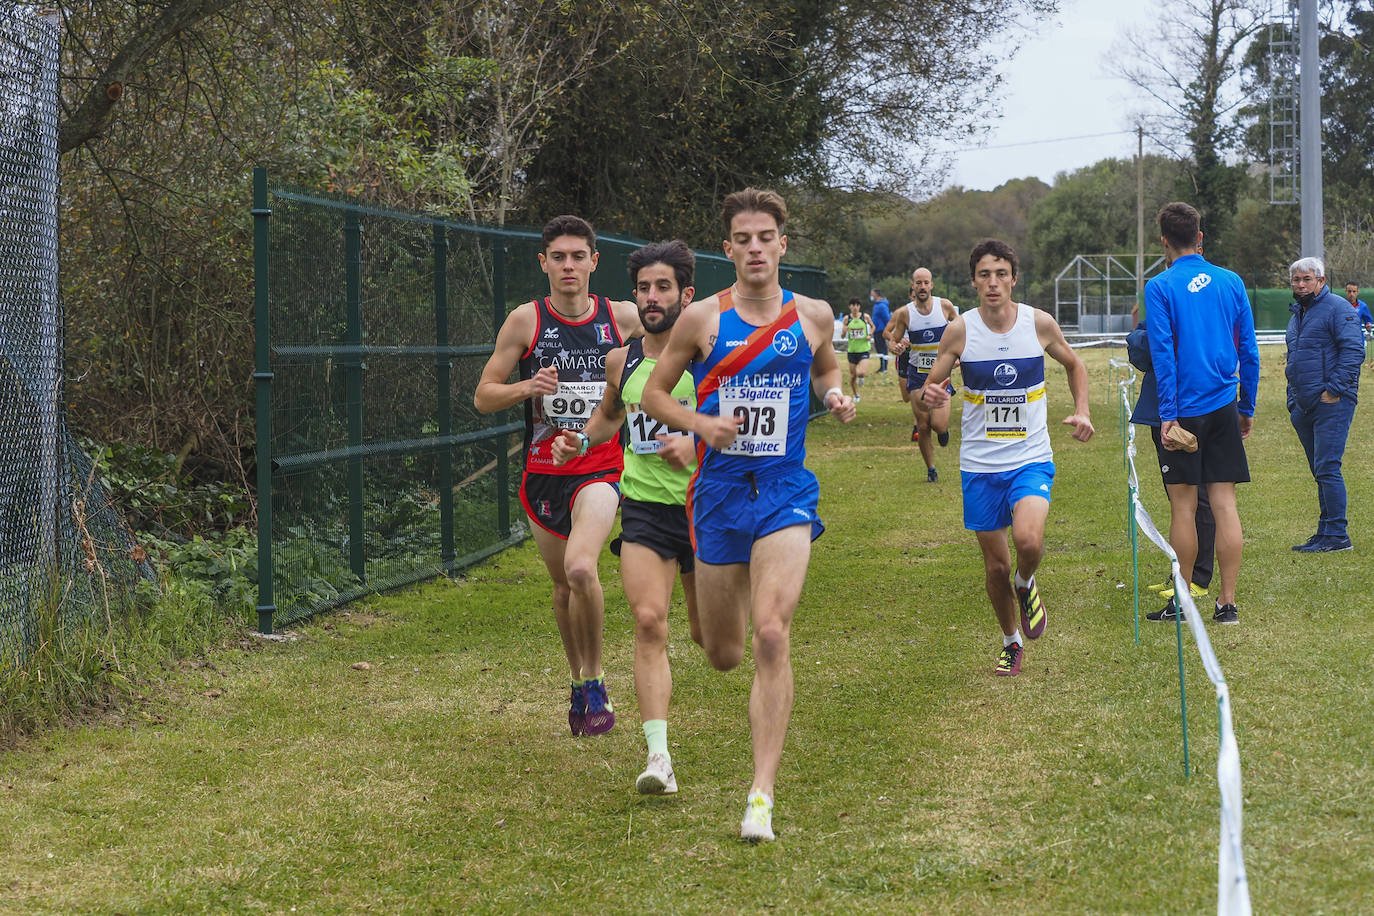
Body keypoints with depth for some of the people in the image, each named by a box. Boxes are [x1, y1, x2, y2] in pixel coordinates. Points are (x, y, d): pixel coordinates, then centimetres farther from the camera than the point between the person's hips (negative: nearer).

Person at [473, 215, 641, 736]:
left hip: (600, 469, -2)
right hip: (543, 472, 2)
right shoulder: (526, 320, -2)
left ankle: (596, 681, -7)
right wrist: (527, 387, -18)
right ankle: (579, 683, 35)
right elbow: (483, 396, 0)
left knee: (580, 568, -25)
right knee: (562, 586, 12)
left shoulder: (623, 317, 0)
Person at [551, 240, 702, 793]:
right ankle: (658, 756, -21)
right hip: (644, 508, 2)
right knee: (649, 622, -18)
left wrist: (697, 444, -24)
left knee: (708, 635, 11)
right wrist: (582, 441, 6)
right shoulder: (621, 361, 5)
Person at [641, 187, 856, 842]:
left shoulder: (812, 315, 3)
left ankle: (762, 794, -15)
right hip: (719, 489, 1)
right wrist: (699, 422, -12)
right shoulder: (702, 319, -2)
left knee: (772, 635, -19)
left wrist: (836, 397, 0)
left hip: (785, 492, -1)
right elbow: (654, 392, 7)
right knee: (723, 655, 10)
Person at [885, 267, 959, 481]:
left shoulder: (945, 306, -4)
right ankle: (931, 470, 16)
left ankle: (944, 428, 25)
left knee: (939, 425, -13)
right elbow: (893, 340, 6)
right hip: (917, 374, 1)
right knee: (923, 427, -1)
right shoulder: (905, 313, -5)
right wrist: (898, 347, -17)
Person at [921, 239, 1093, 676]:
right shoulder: (960, 331, -7)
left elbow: (1074, 364, 16)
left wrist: (1081, 411, 1)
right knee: (995, 565, 7)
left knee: (1028, 540, -26)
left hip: (1032, 459, -1)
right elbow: (928, 388, 2)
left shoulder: (1039, 323, -4)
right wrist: (929, 396, -22)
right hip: (980, 464, 1)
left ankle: (1026, 584, 9)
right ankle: (1011, 641, 32)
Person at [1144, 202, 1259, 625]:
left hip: (1184, 410, -3)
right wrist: (1247, 408, 17)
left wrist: (1168, 415, -13)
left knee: (1183, 506, 3)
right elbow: (1249, 351, 9)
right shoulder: (1231, 282, 7)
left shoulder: (1160, 287, -6)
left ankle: (1181, 601, 10)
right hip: (1223, 408, 3)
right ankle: (1227, 602, 2)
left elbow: (1163, 353, -12)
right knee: (1224, 503, 2)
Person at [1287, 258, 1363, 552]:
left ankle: (1336, 535, -10)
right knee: (1321, 471, 11)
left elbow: (1353, 350, -16)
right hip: (1304, 407, 9)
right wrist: (1293, 399, 22)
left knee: (1327, 469, -12)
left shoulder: (1337, 308, -7)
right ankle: (1326, 532, 15)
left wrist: (1334, 390, -18)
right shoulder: (1297, 313, 20)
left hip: (1332, 404, -9)